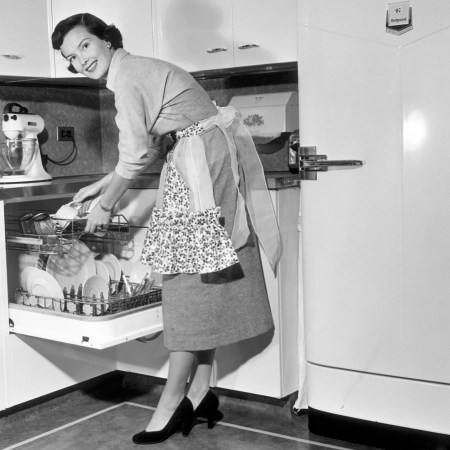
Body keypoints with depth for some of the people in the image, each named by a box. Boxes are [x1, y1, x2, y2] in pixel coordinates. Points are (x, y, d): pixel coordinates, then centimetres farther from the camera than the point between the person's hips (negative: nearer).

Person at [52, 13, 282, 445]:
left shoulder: (127, 75, -10)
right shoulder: (140, 71, 20)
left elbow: (135, 155, -14)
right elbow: (152, 147, 25)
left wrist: (104, 207, -2)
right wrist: (103, 184, 25)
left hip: (202, 164, -10)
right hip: (201, 164, 10)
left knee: (191, 279, -9)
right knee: (204, 283, 7)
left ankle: (174, 400, -3)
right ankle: (200, 391, 12)